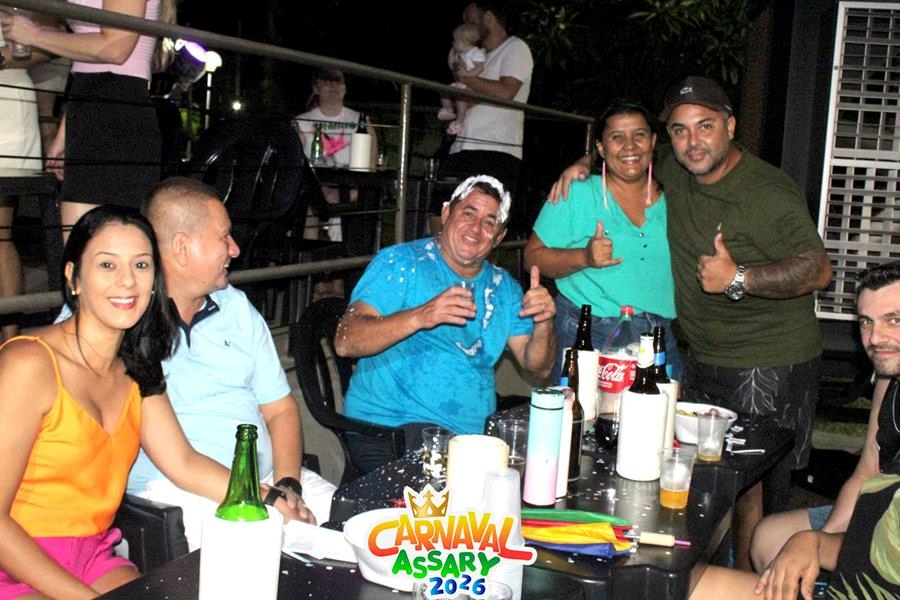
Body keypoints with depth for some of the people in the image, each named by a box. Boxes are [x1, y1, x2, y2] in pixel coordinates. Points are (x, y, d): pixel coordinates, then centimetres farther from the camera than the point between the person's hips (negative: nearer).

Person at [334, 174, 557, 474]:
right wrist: (419, 317, -29)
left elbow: (537, 367, 12)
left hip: (476, 434, 7)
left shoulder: (503, 288, 16)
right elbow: (345, 342, -14)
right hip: (390, 427, -6)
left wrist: (543, 324, -9)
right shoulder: (399, 262, -2)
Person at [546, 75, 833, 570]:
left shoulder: (769, 192, -16)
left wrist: (739, 279, -29)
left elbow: (818, 269, -21)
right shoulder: (673, 170, 4)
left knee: (753, 484, -2)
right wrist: (583, 165, 6)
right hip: (703, 357, 7)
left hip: (770, 362, -6)